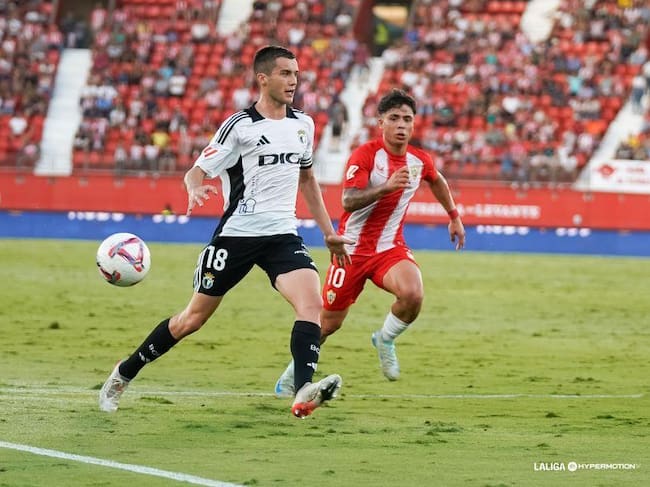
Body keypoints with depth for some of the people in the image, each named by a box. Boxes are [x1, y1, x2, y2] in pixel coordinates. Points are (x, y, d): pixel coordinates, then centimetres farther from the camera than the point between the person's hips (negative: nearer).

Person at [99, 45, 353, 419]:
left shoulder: (303, 125, 9)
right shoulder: (240, 126, -8)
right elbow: (197, 171, -8)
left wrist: (329, 232, 21)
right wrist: (194, 190, -32)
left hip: (283, 234, 4)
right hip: (236, 234, -4)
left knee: (313, 302, -23)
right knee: (193, 318, 5)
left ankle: (304, 394, -33)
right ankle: (124, 374, 24)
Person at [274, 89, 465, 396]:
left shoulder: (420, 161, 0)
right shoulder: (365, 155, -16)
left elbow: (437, 182, 25)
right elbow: (348, 200, -30)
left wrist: (454, 217, 32)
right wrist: (386, 187, -43)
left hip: (390, 248, 3)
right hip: (353, 248, -3)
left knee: (413, 294, -29)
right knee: (329, 323, 5)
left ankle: (385, 340, 1)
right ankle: (293, 373, 31)